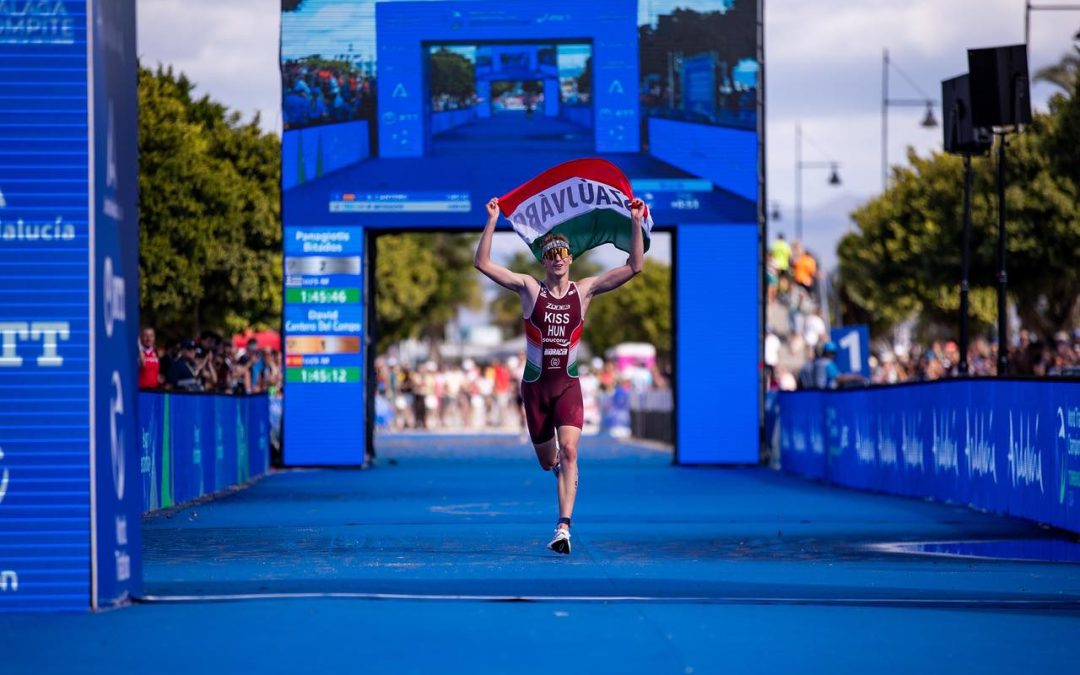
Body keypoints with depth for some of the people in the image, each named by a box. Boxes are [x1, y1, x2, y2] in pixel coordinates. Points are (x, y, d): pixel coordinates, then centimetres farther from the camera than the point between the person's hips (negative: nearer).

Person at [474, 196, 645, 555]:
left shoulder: (584, 290, 1)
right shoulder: (529, 288, -1)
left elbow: (635, 266, -3)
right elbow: (483, 263, -8)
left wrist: (636, 223, -12)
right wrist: (492, 221, -16)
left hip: (568, 384, -1)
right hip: (535, 384, 1)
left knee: (568, 451, -20)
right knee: (547, 460, 11)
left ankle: (564, 527, -24)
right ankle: (559, 467, 51)